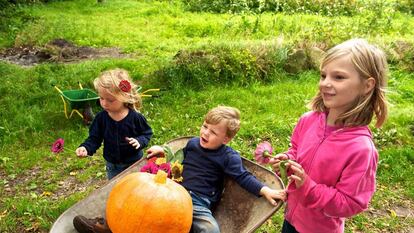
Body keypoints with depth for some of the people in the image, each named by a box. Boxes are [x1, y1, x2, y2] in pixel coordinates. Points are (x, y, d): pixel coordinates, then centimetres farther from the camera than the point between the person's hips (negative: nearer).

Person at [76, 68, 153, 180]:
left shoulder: (135, 117, -21)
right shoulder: (101, 117, -13)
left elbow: (147, 133, -8)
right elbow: (94, 138, -6)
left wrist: (139, 141, -28)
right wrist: (86, 148, -25)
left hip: (134, 163, -3)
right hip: (112, 166, 3)